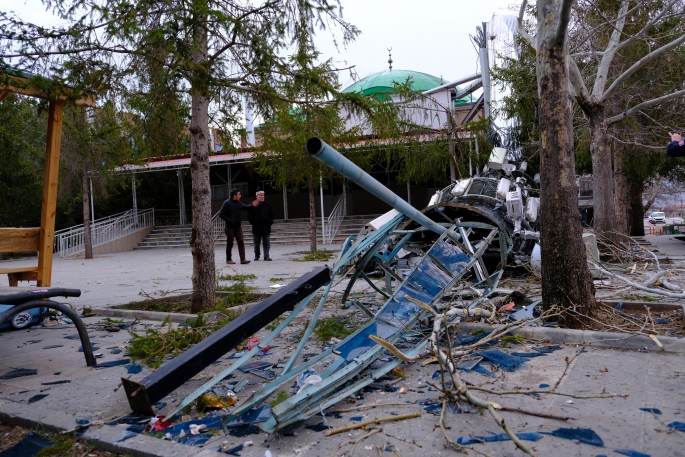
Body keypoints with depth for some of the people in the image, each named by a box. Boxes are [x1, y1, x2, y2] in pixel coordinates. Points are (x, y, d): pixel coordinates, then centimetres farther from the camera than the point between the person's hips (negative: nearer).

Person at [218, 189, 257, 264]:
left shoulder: (239, 203, 8)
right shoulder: (227, 203, -11)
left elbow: (245, 207, 24)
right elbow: (221, 214, -12)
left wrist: (252, 205, 6)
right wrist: (229, 220, -18)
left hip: (238, 227, 6)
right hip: (230, 227, -6)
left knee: (241, 242, -3)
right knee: (230, 244, 3)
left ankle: (242, 259, -5)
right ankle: (228, 259, 16)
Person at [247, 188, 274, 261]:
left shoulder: (267, 204, 9)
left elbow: (271, 214, 14)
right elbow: (249, 216, 2)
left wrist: (270, 222, 4)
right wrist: (253, 223, -5)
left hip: (266, 227, 2)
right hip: (256, 228, -2)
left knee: (267, 243, -1)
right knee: (256, 243, 9)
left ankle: (266, 256, 3)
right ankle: (256, 255, 23)